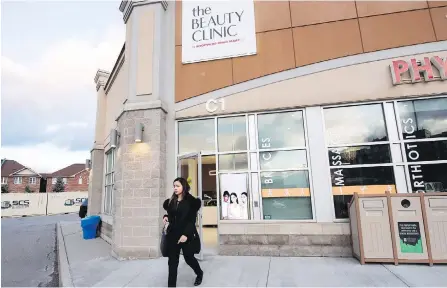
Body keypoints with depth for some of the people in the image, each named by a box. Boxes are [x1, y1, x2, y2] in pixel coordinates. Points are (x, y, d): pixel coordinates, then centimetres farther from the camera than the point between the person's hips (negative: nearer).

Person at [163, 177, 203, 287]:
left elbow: (192, 220, -12)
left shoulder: (191, 201, -9)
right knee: (172, 261, 5)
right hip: (173, 234, 4)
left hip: (186, 235, -4)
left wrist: (186, 234, -20)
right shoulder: (171, 201, 7)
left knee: (189, 258, 12)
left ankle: (199, 274, 42)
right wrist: (166, 217, -6)